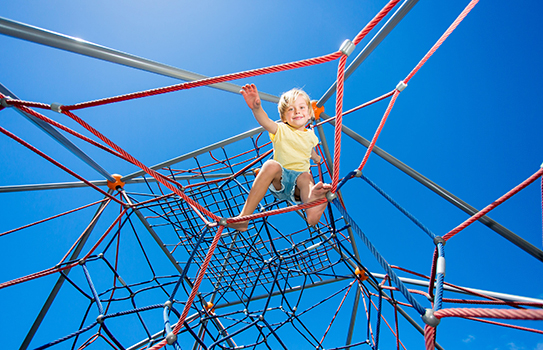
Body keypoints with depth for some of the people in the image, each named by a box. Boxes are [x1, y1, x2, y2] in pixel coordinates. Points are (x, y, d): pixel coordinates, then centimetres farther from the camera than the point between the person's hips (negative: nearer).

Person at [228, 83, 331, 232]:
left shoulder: (310, 135, 13)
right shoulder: (281, 130, -1)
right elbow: (265, 122, -25)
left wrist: (316, 158, 60)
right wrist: (256, 108, -47)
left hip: (298, 186, 2)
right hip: (279, 182, -2)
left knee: (305, 177, -32)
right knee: (271, 165, -34)